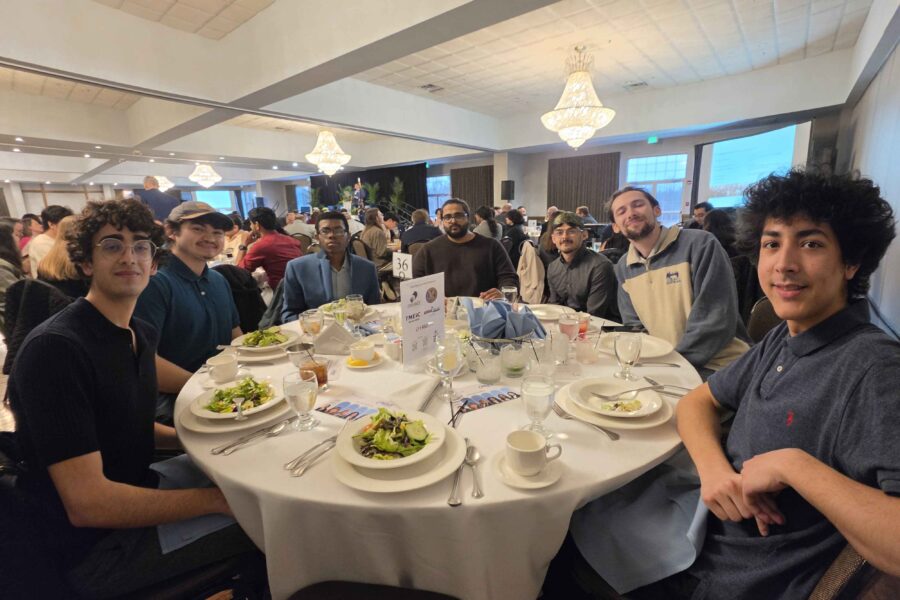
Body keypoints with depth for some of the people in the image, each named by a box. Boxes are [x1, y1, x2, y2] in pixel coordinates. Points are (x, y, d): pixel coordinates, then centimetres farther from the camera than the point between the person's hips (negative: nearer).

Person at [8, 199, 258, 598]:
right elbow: (87, 502, -27)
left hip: (135, 496, 7)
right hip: (95, 548, -7)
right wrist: (217, 500, -24)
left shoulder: (142, 333, 1)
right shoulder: (55, 348, -25)